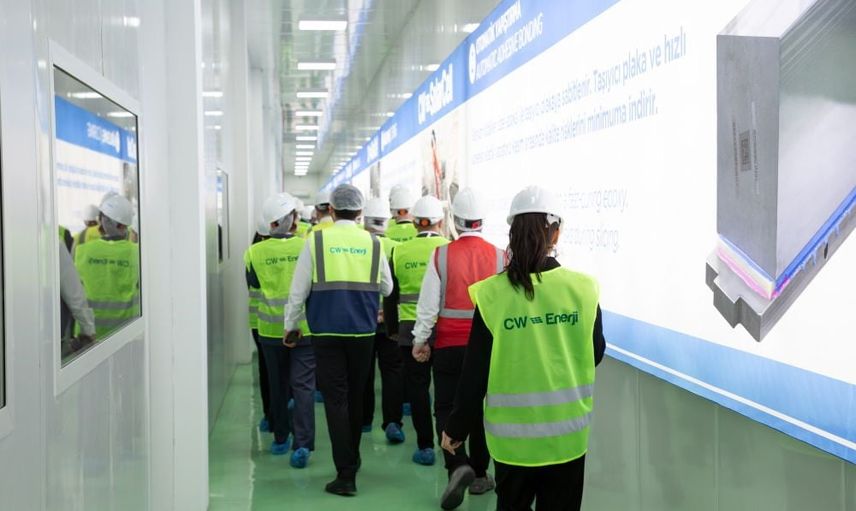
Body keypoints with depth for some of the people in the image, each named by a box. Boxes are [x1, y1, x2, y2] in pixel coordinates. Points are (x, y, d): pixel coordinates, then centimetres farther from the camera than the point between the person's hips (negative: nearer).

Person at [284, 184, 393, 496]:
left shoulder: (317, 240, -4)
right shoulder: (373, 243, 1)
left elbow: (299, 289, -2)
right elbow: (387, 289, 10)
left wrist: (291, 325, 10)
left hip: (326, 332, -2)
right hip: (363, 333, 2)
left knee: (336, 400, 1)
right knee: (355, 397, 18)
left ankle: (346, 474, -2)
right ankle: (352, 459, 33)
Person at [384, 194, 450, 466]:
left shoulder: (399, 252, -1)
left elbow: (391, 296, 5)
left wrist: (392, 328, 15)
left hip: (411, 329, 0)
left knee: (417, 385, 8)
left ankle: (425, 446, 10)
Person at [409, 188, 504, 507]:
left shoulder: (442, 255, -8)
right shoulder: (499, 256, -6)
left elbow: (428, 303, -6)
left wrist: (420, 340, 5)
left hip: (449, 345, -1)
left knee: (446, 407, 9)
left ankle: (458, 465, -11)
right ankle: (479, 475, 23)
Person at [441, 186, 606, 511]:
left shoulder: (492, 294, -13)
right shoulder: (582, 289, -10)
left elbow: (475, 371, -9)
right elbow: (595, 354, 3)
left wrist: (457, 428, 3)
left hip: (512, 435, 0)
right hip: (567, 433, 1)